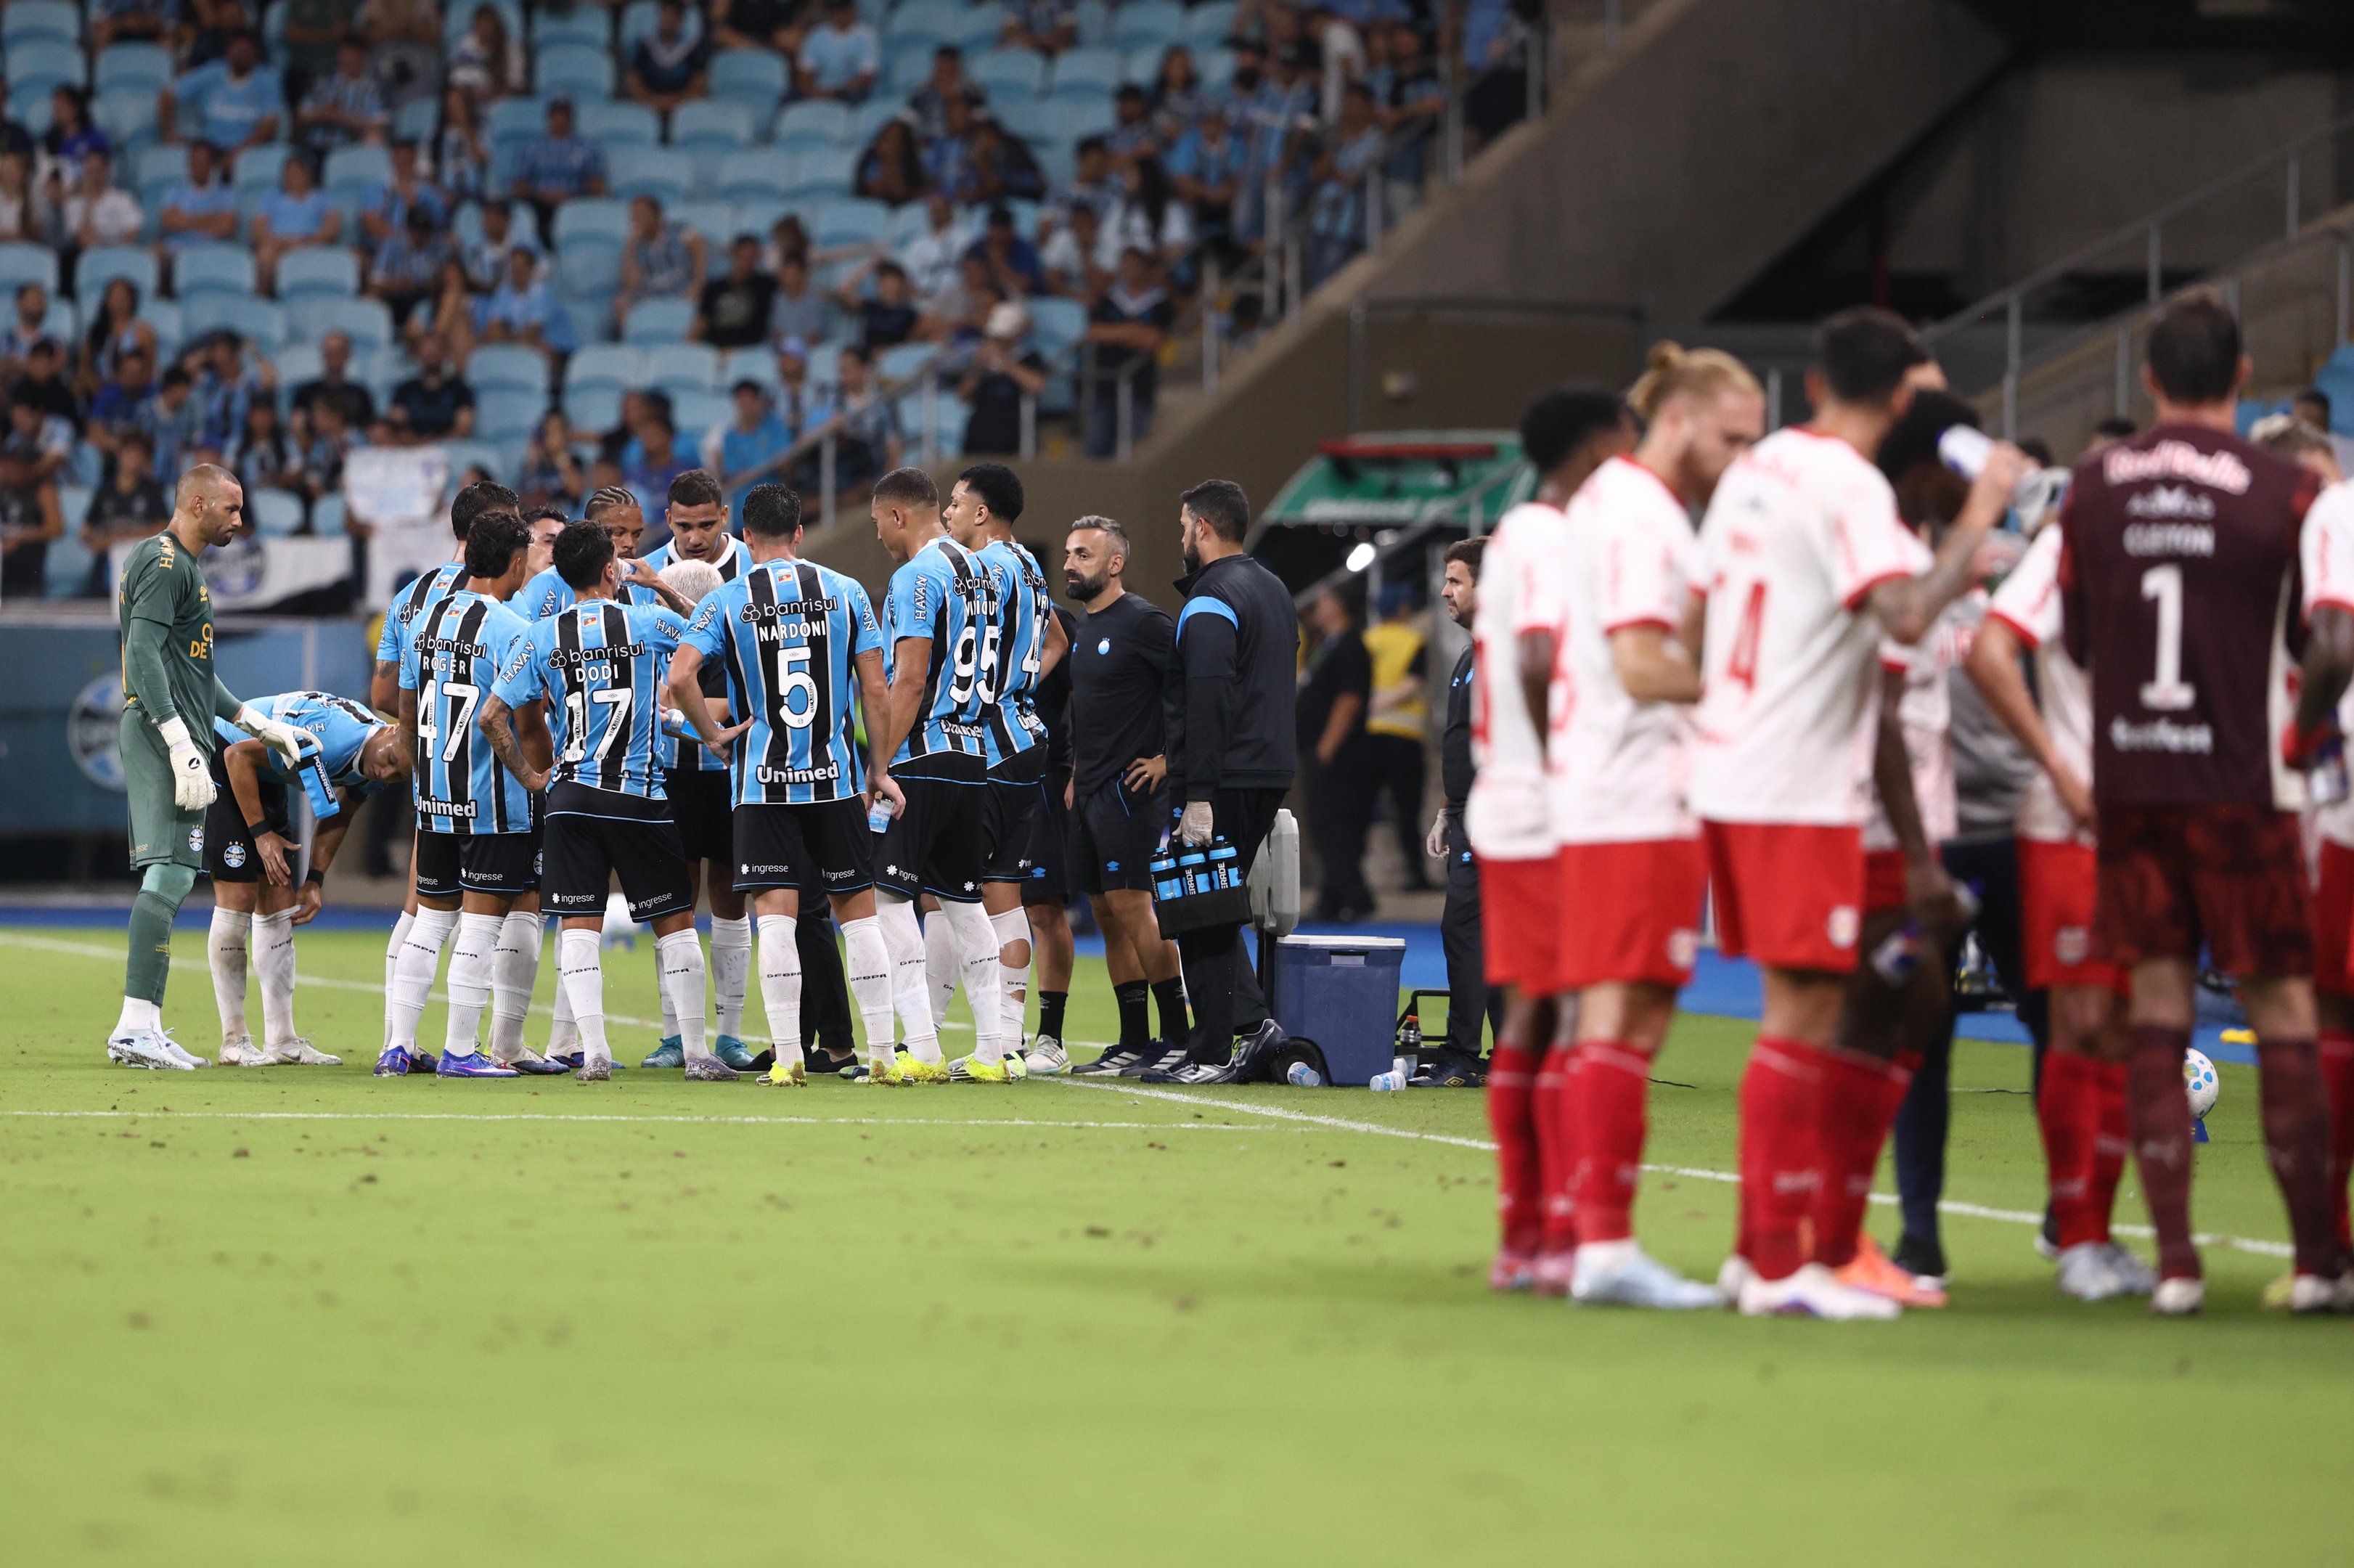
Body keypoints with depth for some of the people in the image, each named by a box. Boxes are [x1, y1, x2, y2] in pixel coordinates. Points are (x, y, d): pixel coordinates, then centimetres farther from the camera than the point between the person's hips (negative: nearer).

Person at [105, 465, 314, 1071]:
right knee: (168, 874, -14)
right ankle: (136, 1026, -18)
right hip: (163, 737, -11)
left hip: (169, 740, 11)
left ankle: (142, 1028, 9)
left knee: (169, 879, 9)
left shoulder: (182, 566, 23)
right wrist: (182, 743, -24)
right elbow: (144, 655, -19)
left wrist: (256, 722, 31)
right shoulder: (163, 564, -10)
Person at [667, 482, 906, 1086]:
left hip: (762, 781, -1)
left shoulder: (727, 601, -2)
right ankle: (881, 1053, 7)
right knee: (857, 910, 8)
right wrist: (880, 769, 10)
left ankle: (787, 1057, -8)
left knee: (776, 916, -2)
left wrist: (714, 737, 0)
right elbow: (874, 689, 1)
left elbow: (681, 677, -14)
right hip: (836, 775, 1)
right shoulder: (845, 593, 2)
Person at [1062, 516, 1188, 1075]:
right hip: (1090, 793, 9)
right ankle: (1133, 1044, 12)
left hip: (1130, 788, -9)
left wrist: (1170, 758, -14)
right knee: (1108, 915, 8)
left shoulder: (1143, 621, -11)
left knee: (1132, 907, -13)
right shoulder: (1082, 628, 16)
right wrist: (1078, 772, 18)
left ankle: (1177, 1039, -10)